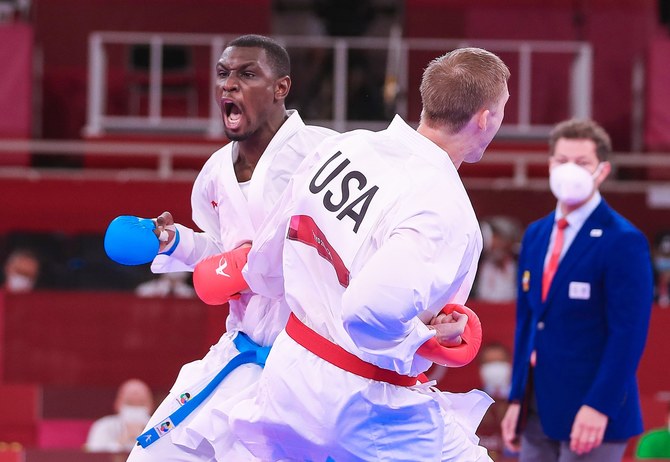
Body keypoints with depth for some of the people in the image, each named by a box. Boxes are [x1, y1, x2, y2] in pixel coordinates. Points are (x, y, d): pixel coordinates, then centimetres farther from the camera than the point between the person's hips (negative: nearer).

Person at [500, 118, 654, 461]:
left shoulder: (623, 242, -10)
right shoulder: (536, 236, 13)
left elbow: (629, 333, -15)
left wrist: (599, 406, -21)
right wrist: (517, 399, 13)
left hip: (590, 411, -7)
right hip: (539, 413, 7)